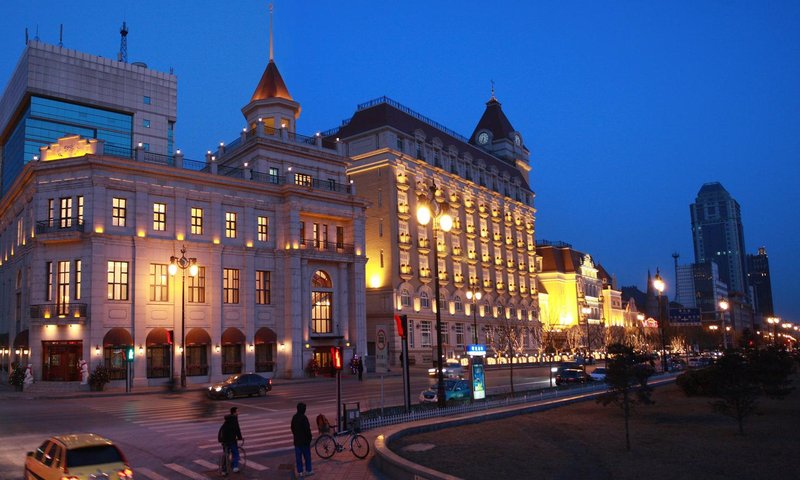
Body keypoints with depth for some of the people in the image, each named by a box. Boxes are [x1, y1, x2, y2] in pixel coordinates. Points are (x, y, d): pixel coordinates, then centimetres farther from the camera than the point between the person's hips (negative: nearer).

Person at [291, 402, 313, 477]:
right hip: (304, 440, -6)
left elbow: (292, 428, 14)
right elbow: (307, 429, -18)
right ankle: (308, 470, 12)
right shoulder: (304, 418, -19)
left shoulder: (294, 417, 4)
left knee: (298, 456, 8)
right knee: (307, 456, 6)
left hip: (297, 440, 6)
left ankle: (300, 471, 12)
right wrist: (309, 438, -7)